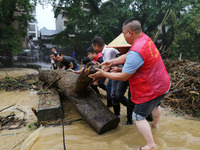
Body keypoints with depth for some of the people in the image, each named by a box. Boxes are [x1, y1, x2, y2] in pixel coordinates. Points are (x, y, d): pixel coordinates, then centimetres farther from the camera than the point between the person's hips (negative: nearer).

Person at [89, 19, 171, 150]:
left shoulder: (136, 53, -33)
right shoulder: (145, 38, -5)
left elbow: (123, 77, -24)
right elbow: (127, 56, 4)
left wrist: (104, 74, -14)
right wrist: (112, 62, -5)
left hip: (153, 90, -10)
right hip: (163, 84, 10)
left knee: (138, 117, 3)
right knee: (155, 104, 34)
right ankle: (155, 124, 61)